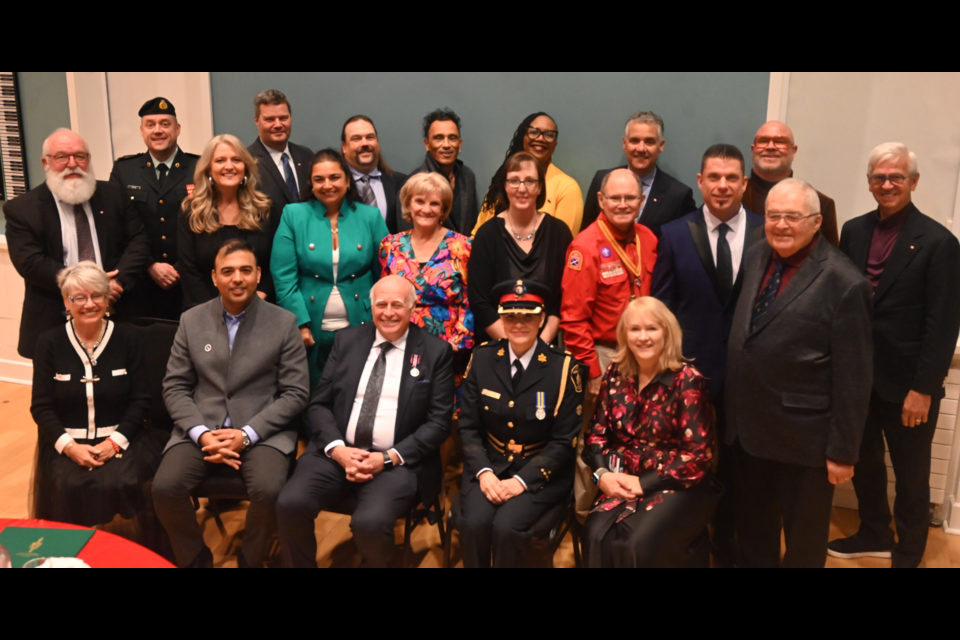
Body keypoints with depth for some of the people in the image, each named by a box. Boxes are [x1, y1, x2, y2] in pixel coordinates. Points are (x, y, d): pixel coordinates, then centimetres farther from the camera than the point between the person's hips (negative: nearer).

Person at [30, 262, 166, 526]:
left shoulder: (128, 338, 3)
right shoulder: (49, 343, 5)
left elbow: (140, 400, 2)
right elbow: (41, 406, 3)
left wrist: (115, 441, -13)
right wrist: (69, 446, -13)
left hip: (121, 439, 0)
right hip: (66, 442, 1)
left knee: (119, 484, -29)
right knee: (69, 488, -29)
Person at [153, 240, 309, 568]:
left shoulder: (284, 323, 0)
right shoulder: (191, 321, 7)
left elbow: (295, 393, -4)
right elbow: (174, 387, 6)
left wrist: (246, 434, -14)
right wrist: (201, 433, -11)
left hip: (262, 431, -2)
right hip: (201, 428, 2)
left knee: (269, 492, -29)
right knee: (165, 488, -22)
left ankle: (250, 558, 3)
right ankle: (195, 557, 7)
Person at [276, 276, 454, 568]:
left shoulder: (436, 351, 2)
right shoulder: (346, 340, 11)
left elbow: (438, 422, -1)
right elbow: (319, 404, 9)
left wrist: (389, 457, -13)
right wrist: (336, 448, -10)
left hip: (399, 461, -3)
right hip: (337, 452, 3)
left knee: (369, 522, -30)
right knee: (290, 504, -23)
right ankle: (303, 563, 5)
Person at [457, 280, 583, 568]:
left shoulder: (563, 367, -8)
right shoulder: (482, 358, 0)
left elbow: (564, 440, -7)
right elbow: (468, 426, 3)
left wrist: (522, 480, -16)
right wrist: (483, 472, -13)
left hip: (540, 473, -2)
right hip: (489, 466, 3)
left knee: (506, 527, -27)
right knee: (474, 523, -25)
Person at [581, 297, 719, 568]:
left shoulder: (687, 380, -9)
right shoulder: (615, 374, 5)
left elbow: (699, 452, -12)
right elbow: (597, 432, 8)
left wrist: (644, 483, -16)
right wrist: (602, 473, -12)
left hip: (679, 485, -3)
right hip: (623, 481, 4)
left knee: (638, 544, -29)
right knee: (596, 536, -25)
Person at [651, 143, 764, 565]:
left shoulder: (768, 234, -2)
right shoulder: (674, 235, -1)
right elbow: (660, 308, 0)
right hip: (690, 371, 0)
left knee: (735, 467, 14)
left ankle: (729, 548, 33)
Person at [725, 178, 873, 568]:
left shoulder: (844, 283, -18)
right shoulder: (755, 257, 3)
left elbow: (851, 378, -16)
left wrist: (843, 449, -13)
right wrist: (732, 409, 11)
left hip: (803, 436, -6)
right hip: (747, 426, 6)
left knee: (803, 540, 15)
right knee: (752, 526, 23)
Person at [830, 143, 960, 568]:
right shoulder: (854, 231, 4)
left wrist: (923, 388, -15)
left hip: (906, 382, -5)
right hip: (858, 375, 5)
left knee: (911, 474, 12)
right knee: (864, 463, 19)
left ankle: (908, 553, 31)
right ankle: (873, 536, 40)